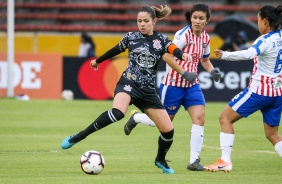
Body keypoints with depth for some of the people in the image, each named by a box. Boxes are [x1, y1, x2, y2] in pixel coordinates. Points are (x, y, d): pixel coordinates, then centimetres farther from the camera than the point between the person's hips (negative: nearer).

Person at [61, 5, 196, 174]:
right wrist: (98, 61, 35)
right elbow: (116, 50, 21)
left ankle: (160, 160, 30)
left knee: (168, 130, -1)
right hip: (128, 83, -3)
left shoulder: (161, 40, 3)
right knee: (117, 113, -36)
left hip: (148, 90, 3)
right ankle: (79, 137, -27)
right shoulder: (131, 37, 3)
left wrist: (184, 55, -41)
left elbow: (174, 50, -17)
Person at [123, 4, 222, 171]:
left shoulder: (205, 37, 5)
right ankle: (135, 117, 37)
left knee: (199, 118, -12)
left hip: (192, 85, 6)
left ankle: (194, 161, -7)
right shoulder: (184, 35, -17)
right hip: (174, 83, -6)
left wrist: (212, 71, 2)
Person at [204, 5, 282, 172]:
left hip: (259, 90, -7)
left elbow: (249, 54, -37)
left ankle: (225, 161, -3)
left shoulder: (266, 40, -18)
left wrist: (225, 55, -39)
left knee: (225, 118, 4)